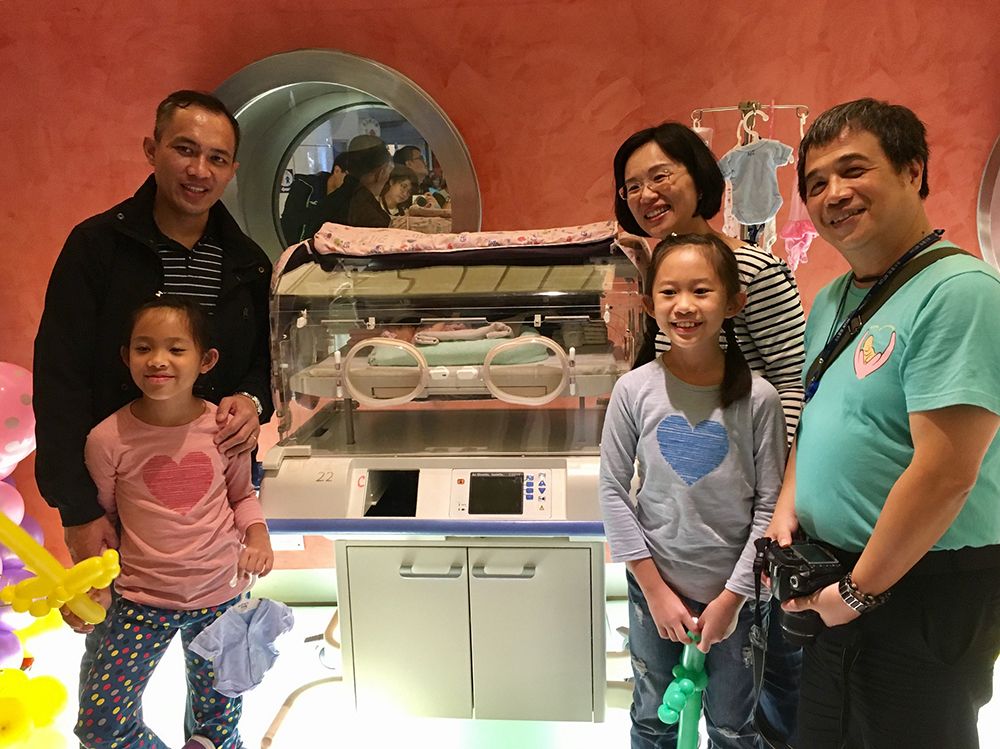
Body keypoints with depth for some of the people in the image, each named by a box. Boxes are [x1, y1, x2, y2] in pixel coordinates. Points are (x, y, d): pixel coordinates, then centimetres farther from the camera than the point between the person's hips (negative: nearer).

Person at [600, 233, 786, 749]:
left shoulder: (757, 398, -12)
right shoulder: (634, 390, -11)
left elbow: (768, 504, -8)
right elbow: (613, 492, -7)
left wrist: (732, 597, -8)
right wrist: (654, 589, -7)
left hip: (733, 592, 0)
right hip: (655, 586, 1)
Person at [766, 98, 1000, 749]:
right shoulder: (830, 300, 7)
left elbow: (944, 474, -25)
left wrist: (861, 590, -17)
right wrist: (787, 506, 0)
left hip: (922, 587, -8)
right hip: (837, 578, 8)